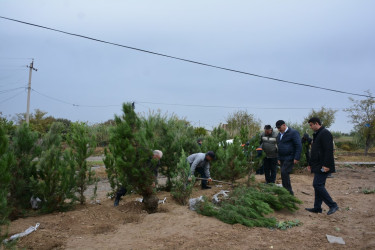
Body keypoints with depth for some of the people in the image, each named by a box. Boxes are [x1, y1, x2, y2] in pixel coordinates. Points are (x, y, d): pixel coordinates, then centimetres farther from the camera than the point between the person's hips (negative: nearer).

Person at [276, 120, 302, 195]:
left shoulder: (293, 132, -8)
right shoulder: (279, 135, 16)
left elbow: (299, 146, -13)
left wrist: (296, 158, -18)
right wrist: (278, 158, 19)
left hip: (290, 158, -8)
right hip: (282, 158, 8)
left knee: (284, 173, -17)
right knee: (284, 174, 8)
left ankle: (289, 192, -8)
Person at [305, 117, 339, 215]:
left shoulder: (325, 133, -13)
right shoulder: (316, 134, 19)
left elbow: (329, 150, -21)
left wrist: (326, 165, -25)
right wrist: (310, 163, 24)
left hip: (323, 166, -10)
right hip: (317, 166, 10)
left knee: (317, 185, -12)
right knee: (318, 185, 11)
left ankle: (333, 205, -2)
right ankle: (317, 208, 17)